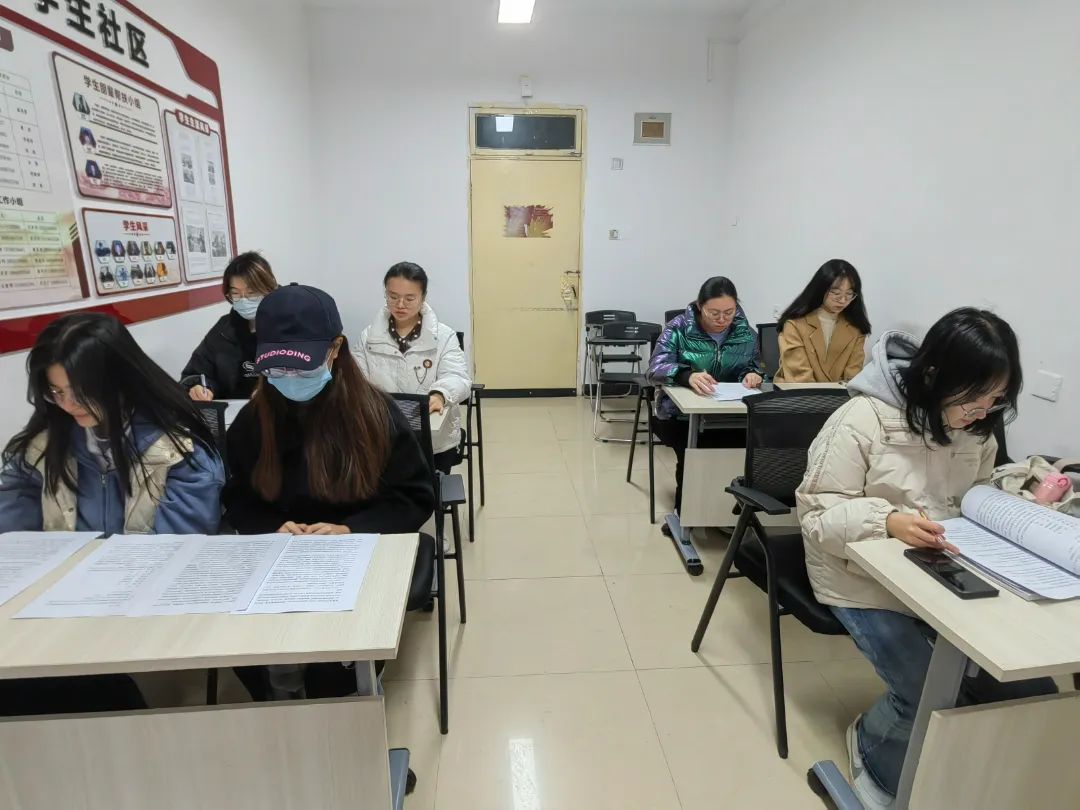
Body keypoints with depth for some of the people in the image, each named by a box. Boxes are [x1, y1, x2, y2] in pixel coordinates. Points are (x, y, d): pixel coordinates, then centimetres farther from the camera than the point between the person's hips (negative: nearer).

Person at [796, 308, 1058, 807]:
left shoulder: (977, 429, 2)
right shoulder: (864, 419, -20)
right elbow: (817, 512, -19)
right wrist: (888, 520, -35)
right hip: (864, 579, -6)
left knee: (1031, 693, -1)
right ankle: (876, 756, 21)